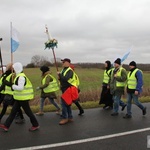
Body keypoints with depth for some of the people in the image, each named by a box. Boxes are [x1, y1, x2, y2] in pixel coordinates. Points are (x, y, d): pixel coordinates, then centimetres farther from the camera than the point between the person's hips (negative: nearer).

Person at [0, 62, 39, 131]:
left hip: (23, 98, -10)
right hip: (19, 98, 10)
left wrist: (13, 86, -14)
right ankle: (6, 126, 18)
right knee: (13, 111, 12)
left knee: (28, 111, 2)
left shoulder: (21, 77, -21)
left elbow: (20, 87, -28)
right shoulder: (19, 76, 12)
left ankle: (35, 125, 16)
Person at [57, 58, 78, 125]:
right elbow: (62, 78, 20)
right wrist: (59, 78, -1)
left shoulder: (70, 71, -17)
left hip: (69, 89, -10)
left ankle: (64, 118, -1)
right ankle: (70, 117, 24)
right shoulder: (63, 70, 12)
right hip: (64, 89, 10)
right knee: (67, 103, 14)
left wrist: (59, 74, -17)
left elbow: (65, 78, -31)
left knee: (63, 103, -10)